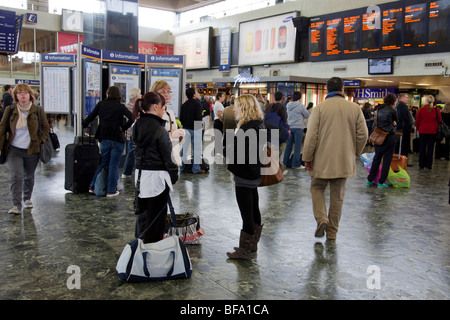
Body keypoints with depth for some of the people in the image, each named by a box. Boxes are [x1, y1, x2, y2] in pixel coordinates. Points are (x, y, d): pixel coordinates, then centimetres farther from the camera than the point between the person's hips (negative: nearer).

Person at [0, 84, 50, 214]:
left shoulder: (38, 110, 0)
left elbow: (46, 128, 7)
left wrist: (39, 142, -4)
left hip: (32, 151, 1)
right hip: (14, 150, -1)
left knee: (29, 176, 14)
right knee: (16, 176, -12)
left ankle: (27, 198, 36)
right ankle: (16, 205, -9)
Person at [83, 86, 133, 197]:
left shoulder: (101, 104, 5)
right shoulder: (120, 106, -1)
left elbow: (90, 117, 6)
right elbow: (131, 118, -16)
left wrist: (83, 125, 25)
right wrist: (123, 128, -5)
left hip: (105, 139, 3)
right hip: (118, 140, -3)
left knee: (103, 164, 18)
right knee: (114, 166, 4)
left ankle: (92, 187, 20)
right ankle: (111, 190, 9)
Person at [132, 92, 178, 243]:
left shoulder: (137, 126, 6)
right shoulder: (159, 130, -16)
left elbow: (136, 151, 12)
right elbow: (167, 157, -12)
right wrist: (174, 175, -1)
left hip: (140, 174, 8)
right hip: (157, 177, -7)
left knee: (142, 213, 18)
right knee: (156, 216, 4)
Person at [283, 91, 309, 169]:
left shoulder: (288, 105, 7)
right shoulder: (301, 106, -10)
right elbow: (307, 115, -2)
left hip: (290, 127, 6)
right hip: (298, 127, -6)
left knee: (289, 145, 12)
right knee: (297, 146, -1)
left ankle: (286, 162, 19)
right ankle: (296, 164, 0)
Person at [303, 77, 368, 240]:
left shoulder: (319, 108, -8)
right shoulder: (355, 108, 0)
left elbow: (311, 135, -11)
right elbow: (363, 134, 2)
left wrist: (307, 158, -4)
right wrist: (355, 152, 17)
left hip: (322, 160, -2)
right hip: (344, 160, 3)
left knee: (317, 188, 16)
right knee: (337, 195, 12)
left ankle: (321, 219, -4)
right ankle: (332, 232, 19)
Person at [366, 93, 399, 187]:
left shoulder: (379, 109, 7)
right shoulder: (392, 110, -10)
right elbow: (396, 121, 6)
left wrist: (392, 123, 9)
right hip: (389, 136, -5)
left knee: (376, 158, 15)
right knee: (387, 159, 4)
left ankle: (370, 179, 16)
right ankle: (381, 182, 6)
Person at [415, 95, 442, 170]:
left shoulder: (421, 109, -5)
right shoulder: (436, 110, -5)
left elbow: (417, 121, -1)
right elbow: (440, 120, 0)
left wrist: (418, 128, 12)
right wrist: (436, 128, 15)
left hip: (423, 131, 0)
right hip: (433, 131, 0)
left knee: (422, 148, 7)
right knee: (430, 148, 6)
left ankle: (421, 165, 11)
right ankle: (429, 165, 9)